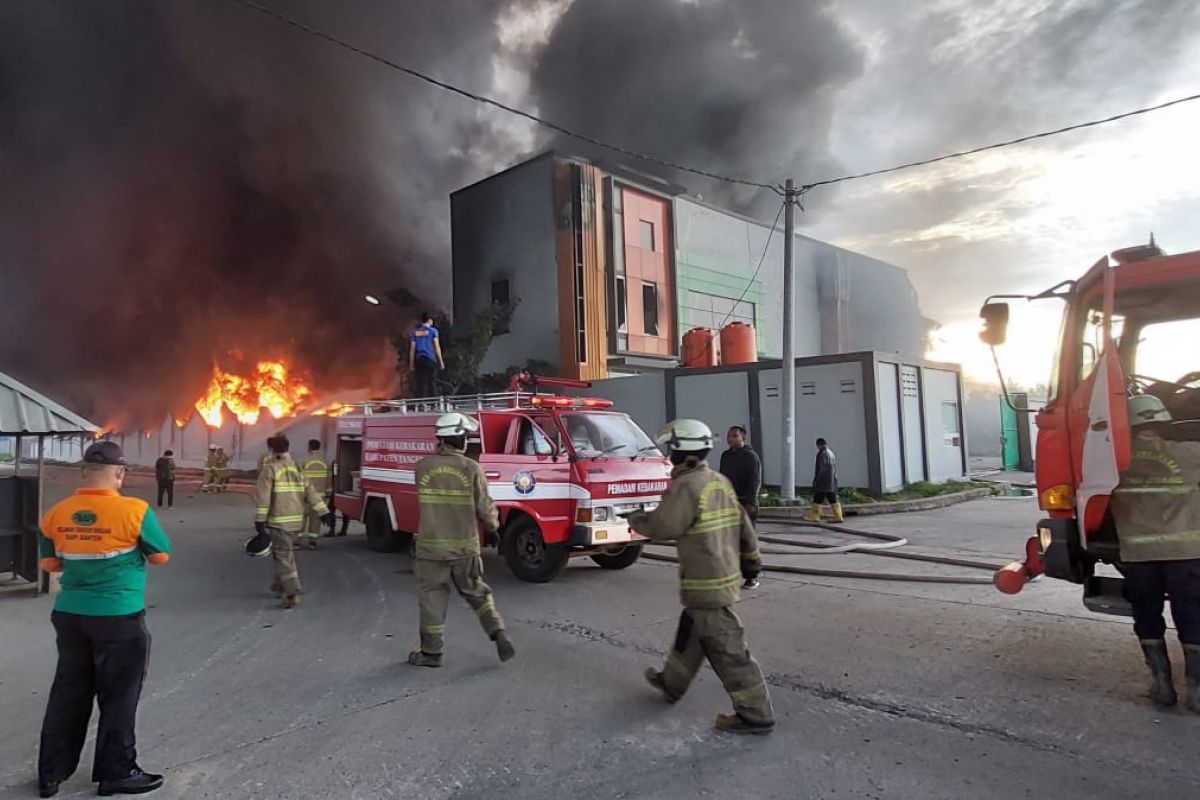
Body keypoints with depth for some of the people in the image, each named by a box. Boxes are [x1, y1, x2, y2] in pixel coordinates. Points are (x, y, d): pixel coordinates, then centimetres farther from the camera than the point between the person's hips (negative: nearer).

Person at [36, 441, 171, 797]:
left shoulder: (56, 514, -2)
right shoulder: (134, 511, -17)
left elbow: (49, 563, 11)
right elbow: (162, 555, -6)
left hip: (69, 615, 5)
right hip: (119, 618, -5)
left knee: (68, 693, 18)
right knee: (118, 696, 8)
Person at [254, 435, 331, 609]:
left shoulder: (269, 468, -7)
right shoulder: (297, 468, 10)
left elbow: (262, 496, -13)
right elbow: (310, 491, 6)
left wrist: (260, 520, -12)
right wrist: (324, 511, 4)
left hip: (278, 520, -6)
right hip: (296, 519, 6)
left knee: (284, 556, -5)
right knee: (280, 552, 22)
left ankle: (292, 594, -10)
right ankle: (278, 587, 33)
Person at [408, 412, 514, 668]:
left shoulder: (422, 466, -6)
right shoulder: (472, 469, -11)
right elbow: (485, 508, -8)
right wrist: (492, 525, 14)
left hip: (431, 546, 0)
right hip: (465, 548, 0)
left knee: (433, 599, 12)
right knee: (478, 594, 17)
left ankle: (431, 652, 21)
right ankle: (500, 637, 8)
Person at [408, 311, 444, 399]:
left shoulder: (415, 332, 11)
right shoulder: (433, 331, 1)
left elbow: (412, 349, 10)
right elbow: (437, 347, -2)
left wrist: (411, 364, 13)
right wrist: (440, 361, 3)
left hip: (419, 359, 3)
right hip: (430, 359, -3)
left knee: (420, 384, 3)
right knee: (432, 383, -3)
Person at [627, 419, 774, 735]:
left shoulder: (686, 486, -20)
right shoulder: (721, 482, 8)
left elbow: (661, 526, -19)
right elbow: (743, 523, 12)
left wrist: (636, 519, 1)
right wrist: (751, 560, 21)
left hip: (706, 582, -10)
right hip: (726, 572, 10)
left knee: (726, 647, -2)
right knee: (691, 632, 24)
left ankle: (756, 714, 6)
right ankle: (672, 683, 41)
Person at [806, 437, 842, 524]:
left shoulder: (821, 453, -11)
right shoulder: (832, 453, 14)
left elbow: (819, 468, -14)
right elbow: (835, 469, 16)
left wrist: (815, 480, -9)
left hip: (822, 481, -8)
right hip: (832, 481, 8)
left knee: (817, 499, -1)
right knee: (833, 499, 7)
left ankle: (814, 516, 3)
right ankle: (838, 517, 3)